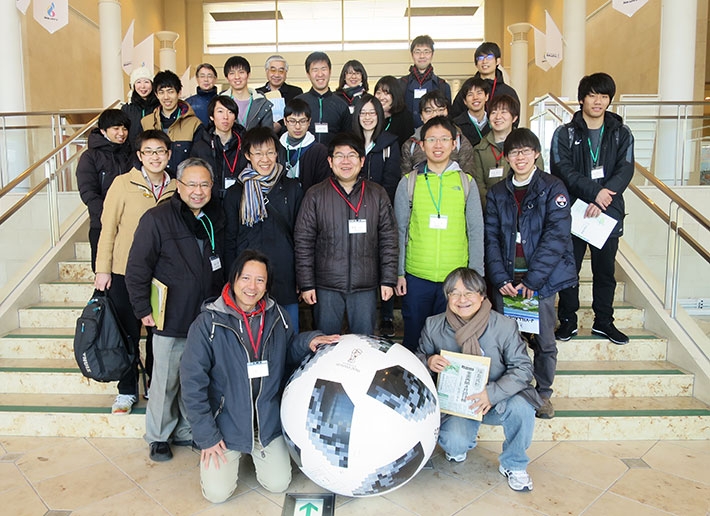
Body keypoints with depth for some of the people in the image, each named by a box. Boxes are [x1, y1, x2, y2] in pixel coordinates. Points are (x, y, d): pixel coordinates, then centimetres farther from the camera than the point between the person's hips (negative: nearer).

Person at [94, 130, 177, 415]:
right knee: (127, 335, 8)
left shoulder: (176, 188, 3)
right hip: (124, 273, -2)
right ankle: (127, 390, 26)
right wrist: (103, 269, -6)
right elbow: (108, 228, -4)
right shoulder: (123, 183, -6)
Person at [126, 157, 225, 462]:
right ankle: (159, 437, 27)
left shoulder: (216, 218, 7)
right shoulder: (157, 219, -10)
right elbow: (137, 268, -9)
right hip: (171, 320, -5)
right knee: (166, 381, 7)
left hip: (208, 318, 5)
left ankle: (188, 431, 33)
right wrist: (143, 309, -9)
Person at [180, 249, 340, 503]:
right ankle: (226, 454, 26)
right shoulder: (209, 322, -16)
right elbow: (192, 382, -13)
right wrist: (206, 437, -12)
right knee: (217, 493, -6)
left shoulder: (276, 316, -5)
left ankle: (256, 452, 31)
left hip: (268, 423, 3)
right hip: (225, 425, -2)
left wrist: (309, 340, -12)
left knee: (278, 484, 0)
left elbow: (288, 350, 11)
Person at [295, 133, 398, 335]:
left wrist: (388, 280, 0)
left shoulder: (377, 195, 4)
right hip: (326, 287, -1)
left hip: (366, 287, 1)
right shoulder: (315, 195, 0)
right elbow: (303, 242, 0)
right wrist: (306, 284, -4)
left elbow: (388, 240, 5)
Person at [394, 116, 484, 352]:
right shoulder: (408, 182, 3)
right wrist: (399, 272, 1)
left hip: (457, 277, 0)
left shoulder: (466, 182, 4)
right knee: (414, 337, 11)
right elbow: (400, 231, 4)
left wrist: (476, 274, 2)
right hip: (416, 277, 0)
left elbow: (476, 231, 5)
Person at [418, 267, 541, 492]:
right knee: (456, 443, -28)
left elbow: (523, 368, -11)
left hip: (495, 401, 1)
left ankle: (513, 465, 1)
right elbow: (419, 358, 7)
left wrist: (492, 393, -28)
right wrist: (429, 362, -20)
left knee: (522, 408, -31)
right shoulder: (433, 326, -5)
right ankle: (457, 446, 16)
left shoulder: (505, 326, -10)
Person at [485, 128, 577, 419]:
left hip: (541, 279, -2)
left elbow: (557, 236, -11)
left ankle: (543, 394, 28)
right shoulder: (497, 193, 10)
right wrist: (500, 279, -10)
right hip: (506, 279, 2)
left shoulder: (552, 188, -1)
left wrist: (531, 279, -17)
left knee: (544, 341, 7)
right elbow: (491, 238, 3)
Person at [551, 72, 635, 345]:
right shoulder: (564, 134, 2)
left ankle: (604, 321, 25)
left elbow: (625, 171, -3)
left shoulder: (621, 134, 8)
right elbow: (563, 170, -11)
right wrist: (594, 192, -22)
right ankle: (568, 320, 20)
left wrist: (602, 198, -19)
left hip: (608, 212, 2)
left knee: (605, 270, 11)